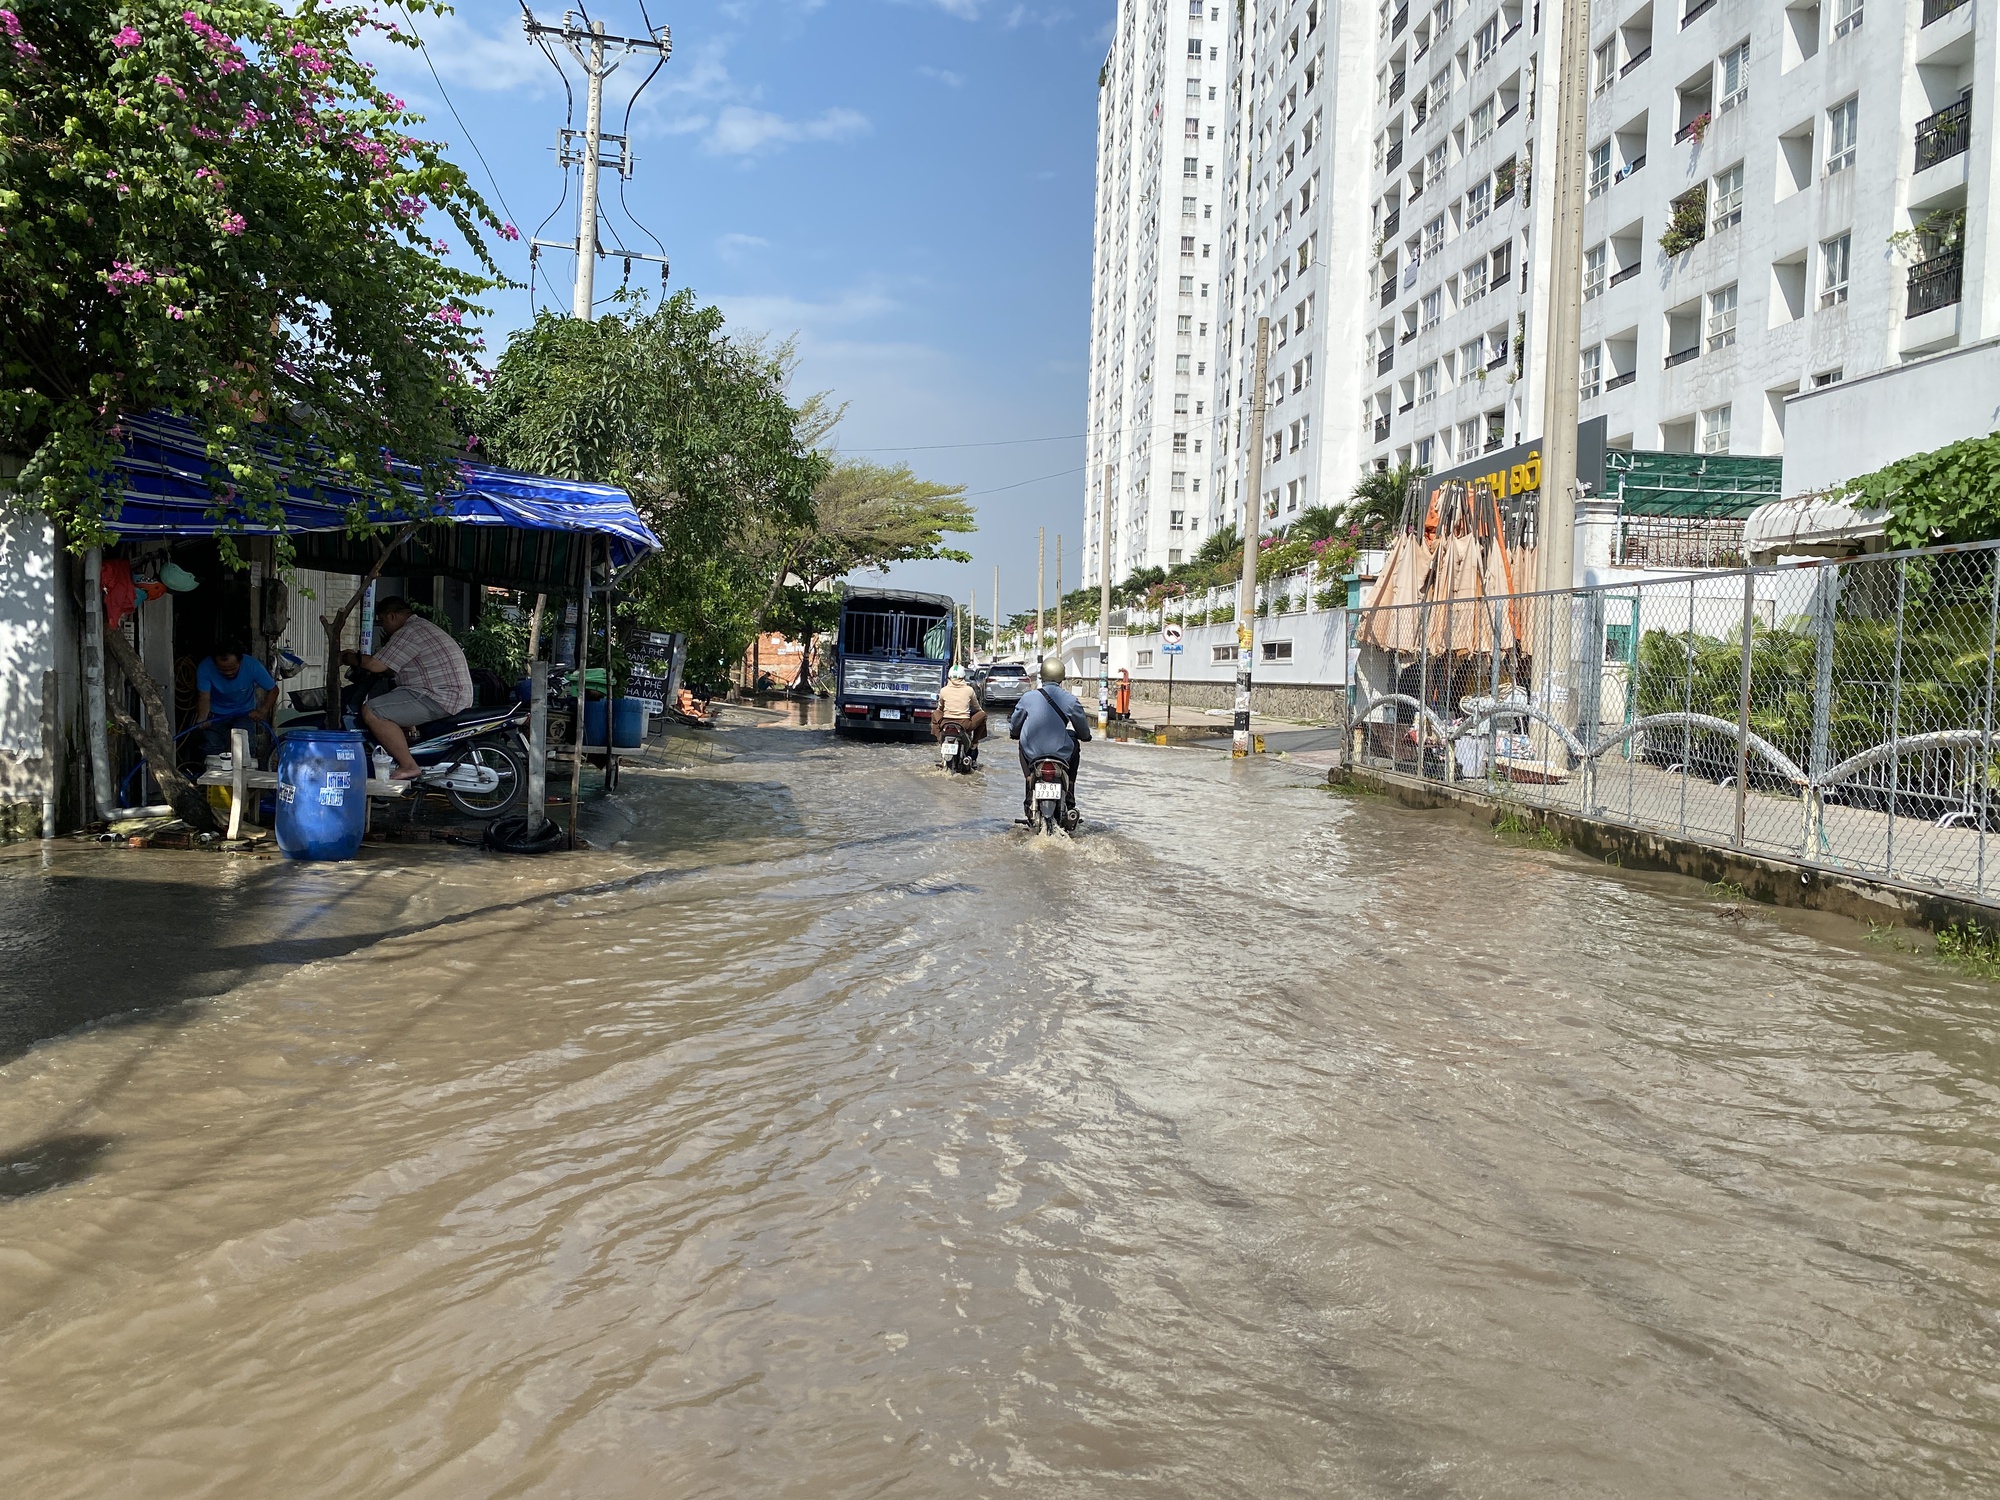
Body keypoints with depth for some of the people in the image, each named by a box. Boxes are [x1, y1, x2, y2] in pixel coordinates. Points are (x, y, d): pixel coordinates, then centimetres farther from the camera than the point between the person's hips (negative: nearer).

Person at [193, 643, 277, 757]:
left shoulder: (253, 666, -27)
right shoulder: (205, 667, -27)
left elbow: (273, 690, -14)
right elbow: (204, 697, -23)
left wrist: (262, 711, -29)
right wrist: (202, 719, -43)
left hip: (245, 713, 0)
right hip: (216, 714, 0)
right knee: (211, 750, -12)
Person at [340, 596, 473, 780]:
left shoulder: (409, 632, -11)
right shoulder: (424, 626, 23)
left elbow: (377, 665, -14)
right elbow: (391, 665, 29)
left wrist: (348, 658, 3)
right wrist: (359, 657, 23)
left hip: (438, 699, -11)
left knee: (371, 712, -17)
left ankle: (409, 766, -17)